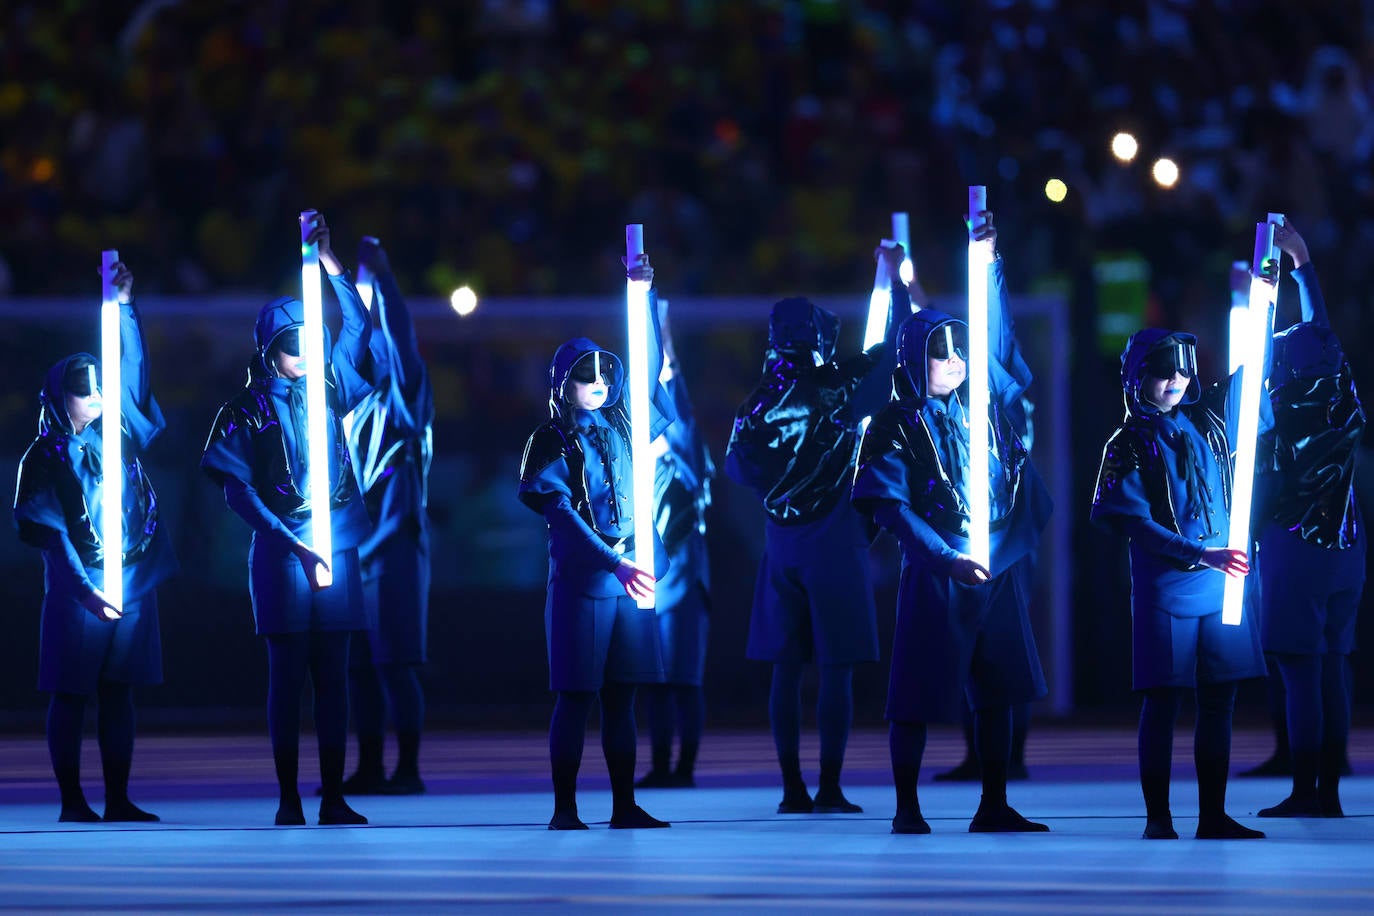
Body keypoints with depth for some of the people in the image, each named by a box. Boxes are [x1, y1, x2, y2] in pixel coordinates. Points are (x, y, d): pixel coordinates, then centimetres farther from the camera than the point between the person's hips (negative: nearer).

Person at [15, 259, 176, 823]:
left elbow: (133, 368, 7)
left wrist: (124, 305, -1)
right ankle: (72, 801, 3)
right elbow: (49, 534, -7)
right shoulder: (46, 458, -4)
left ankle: (118, 800, 8)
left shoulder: (118, 433, 9)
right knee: (72, 693, 0)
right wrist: (87, 591, -14)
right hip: (80, 589, -5)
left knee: (118, 692, 6)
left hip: (134, 583, 5)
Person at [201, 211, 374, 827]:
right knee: (287, 674, -2)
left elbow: (358, 325, 8)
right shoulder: (247, 410, 2)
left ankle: (333, 798, 3)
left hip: (337, 544, 3)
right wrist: (291, 543, -12)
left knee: (332, 674, 2)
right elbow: (238, 491, -3)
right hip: (280, 551, -3)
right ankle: (288, 799, -1)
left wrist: (328, 259, -2)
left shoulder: (329, 387, 11)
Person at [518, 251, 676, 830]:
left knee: (621, 696, 6)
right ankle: (564, 809, -2)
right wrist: (615, 564, -19)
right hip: (582, 577, -5)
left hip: (633, 575, 5)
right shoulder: (552, 442, -2)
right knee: (576, 695, -4)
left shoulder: (621, 427, 12)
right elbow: (561, 514, -11)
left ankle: (624, 806, 8)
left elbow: (651, 367, 15)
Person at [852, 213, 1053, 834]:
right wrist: (946, 558, -18)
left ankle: (993, 808, 12)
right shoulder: (897, 425, -3)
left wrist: (989, 263, 2)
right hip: (937, 573, -5)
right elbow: (890, 506, -9)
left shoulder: (985, 404, 9)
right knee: (919, 694, -1)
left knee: (997, 690, 6)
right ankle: (907, 810, 5)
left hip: (999, 567, 5)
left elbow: (999, 337, 12)